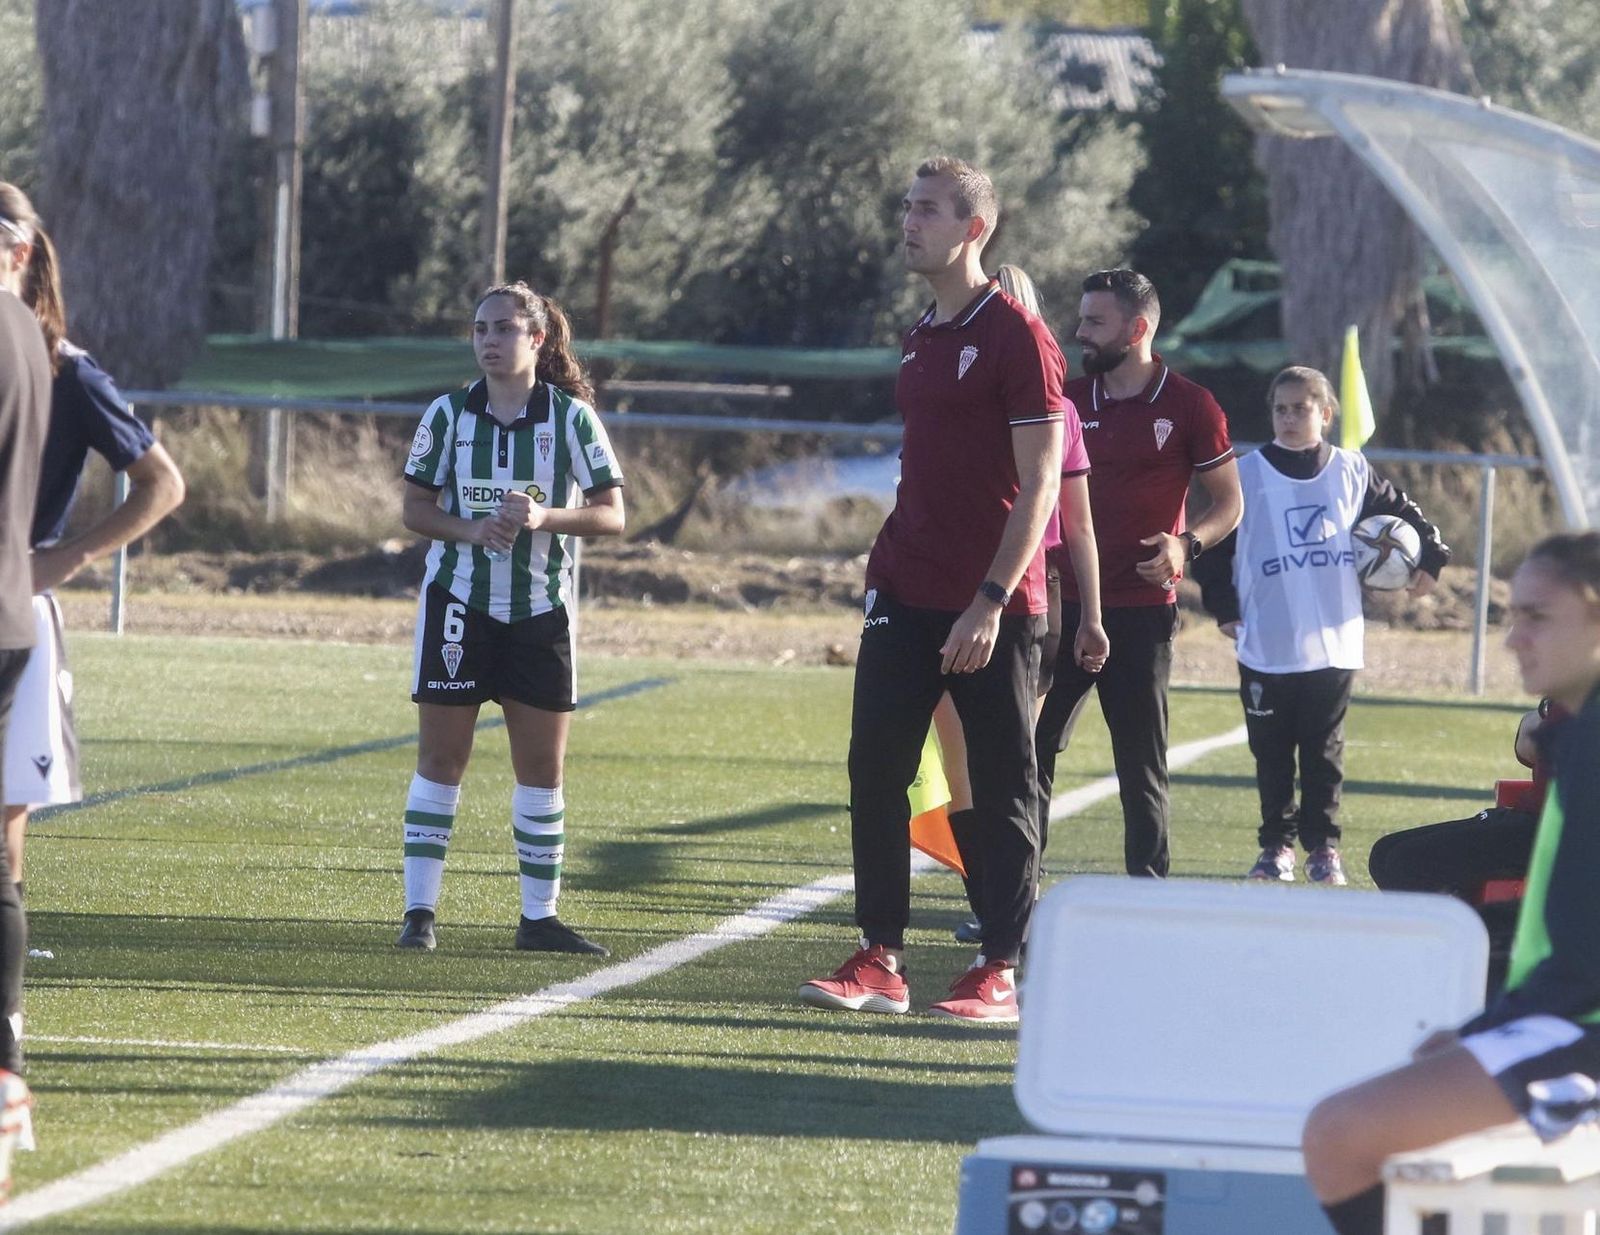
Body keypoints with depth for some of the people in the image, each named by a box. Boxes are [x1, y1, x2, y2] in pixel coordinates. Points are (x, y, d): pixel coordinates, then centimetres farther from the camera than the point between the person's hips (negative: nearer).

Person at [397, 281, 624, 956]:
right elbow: (415, 507, 4)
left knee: (543, 766, 4)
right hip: (458, 602, 0)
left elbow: (611, 515, -3)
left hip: (540, 609, 0)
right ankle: (419, 910, 2)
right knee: (440, 758, -2)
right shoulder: (449, 414, 0)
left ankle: (539, 915, 12)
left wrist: (545, 518, -21)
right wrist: (470, 529, -16)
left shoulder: (572, 418, -2)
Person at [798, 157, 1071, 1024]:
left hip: (990, 609, -7)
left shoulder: (1016, 337, -9)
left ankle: (999, 973, 5)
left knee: (1000, 790, 0)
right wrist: (886, 563, 15)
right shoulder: (921, 340, 14)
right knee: (874, 769, 2)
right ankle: (880, 960, 7)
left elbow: (1041, 482, -13)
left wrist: (991, 601, -19)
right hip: (906, 595, 7)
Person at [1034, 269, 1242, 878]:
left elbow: (1228, 503, 2)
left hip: (1142, 608, -4)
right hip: (1066, 600, 4)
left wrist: (1186, 544, -17)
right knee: (1032, 746, 0)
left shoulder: (1188, 407, -3)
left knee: (1141, 760, 1)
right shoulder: (1070, 400, 10)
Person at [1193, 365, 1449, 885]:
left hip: (1334, 645, 1)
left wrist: (1430, 559, 11)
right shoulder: (1247, 475, 0)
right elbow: (1214, 544, 4)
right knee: (1272, 753, 4)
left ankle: (1323, 846, 10)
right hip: (1265, 648, -1)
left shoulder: (1352, 472, 5)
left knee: (1324, 751, 5)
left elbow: (1401, 514, 18)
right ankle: (1276, 845, 12)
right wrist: (1223, 604, -1)